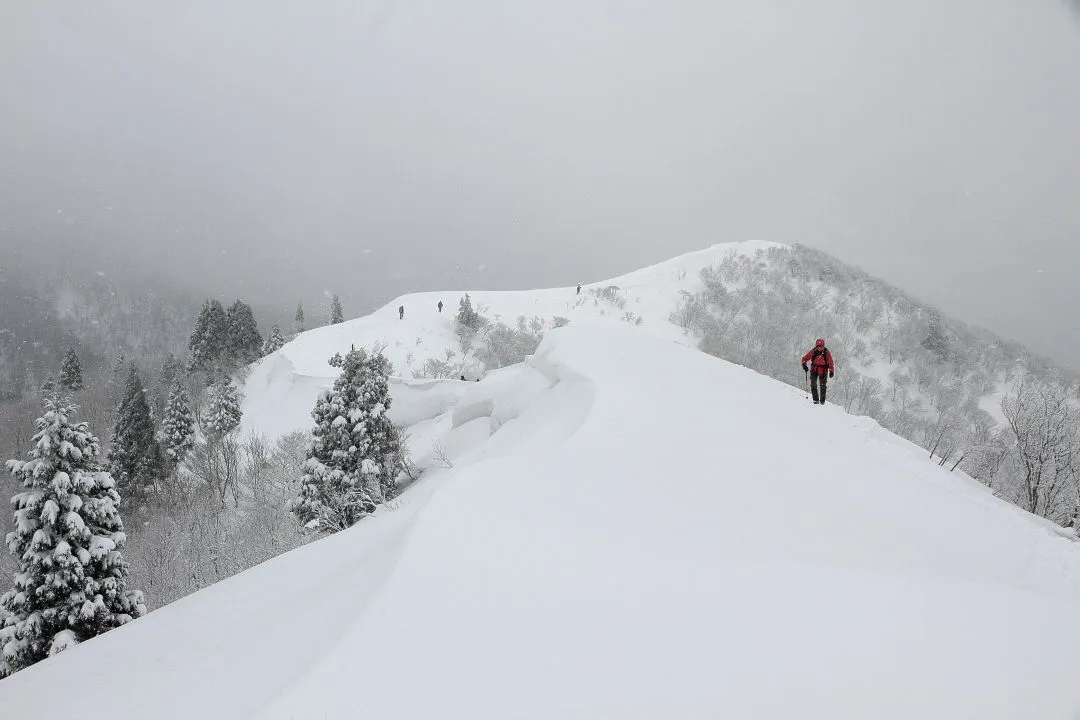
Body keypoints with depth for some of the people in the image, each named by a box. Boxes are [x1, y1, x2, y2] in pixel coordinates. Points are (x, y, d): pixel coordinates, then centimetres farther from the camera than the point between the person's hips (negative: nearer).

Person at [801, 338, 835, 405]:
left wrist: (831, 371, -15)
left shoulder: (826, 352, -13)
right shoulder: (813, 351, -9)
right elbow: (805, 358, -4)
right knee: (813, 384, -4)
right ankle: (816, 399, 4)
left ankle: (822, 400, 15)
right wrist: (804, 364, -22)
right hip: (814, 369, 2)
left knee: (823, 385, 2)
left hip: (823, 370, -1)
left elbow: (830, 362, -9)